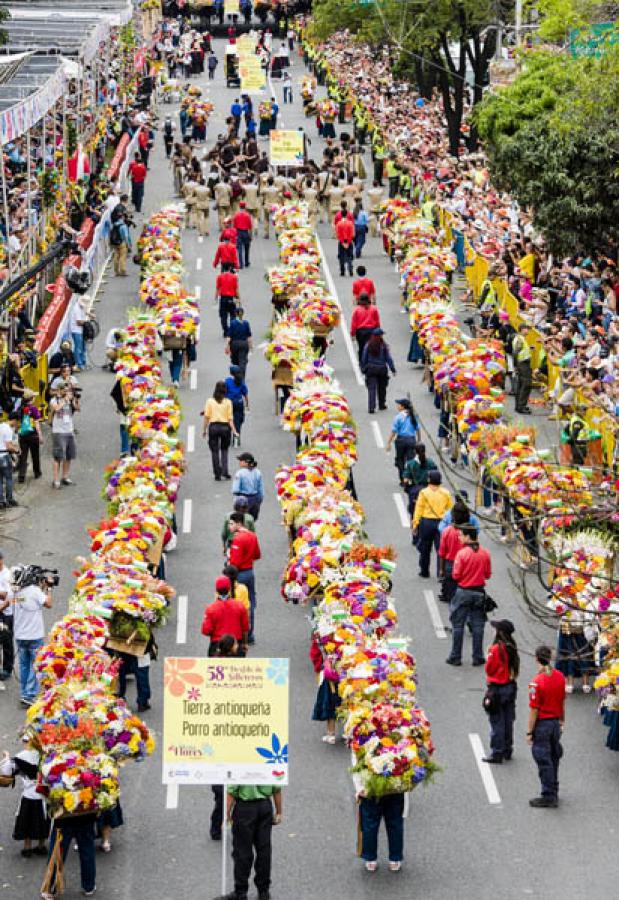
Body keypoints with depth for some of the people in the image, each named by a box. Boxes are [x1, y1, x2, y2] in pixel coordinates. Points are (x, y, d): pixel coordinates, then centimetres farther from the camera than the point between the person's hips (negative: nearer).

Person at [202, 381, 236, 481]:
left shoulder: (210, 401, -2)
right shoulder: (228, 402, -3)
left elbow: (206, 417, -3)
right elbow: (230, 418, -5)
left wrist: (204, 430, 4)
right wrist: (233, 430, -3)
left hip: (213, 427, -1)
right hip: (225, 427, 1)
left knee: (214, 451, 8)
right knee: (224, 450, 17)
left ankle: (217, 474, 7)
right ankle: (224, 471, 3)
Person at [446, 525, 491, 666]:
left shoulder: (462, 553, -16)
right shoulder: (485, 554, -4)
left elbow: (456, 576, -13)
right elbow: (488, 574, 3)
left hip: (463, 592, -3)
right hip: (479, 593, 3)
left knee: (458, 625, 7)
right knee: (477, 625, 9)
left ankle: (455, 657, 10)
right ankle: (478, 658, 11)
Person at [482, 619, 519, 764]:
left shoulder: (496, 649, -20)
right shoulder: (512, 648, 2)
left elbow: (489, 669, -11)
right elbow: (515, 668, 9)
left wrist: (488, 657, 2)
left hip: (497, 688, -7)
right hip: (511, 686, 7)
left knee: (496, 721, 0)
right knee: (508, 720, 16)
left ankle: (497, 753, 2)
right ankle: (507, 750, 25)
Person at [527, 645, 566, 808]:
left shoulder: (537, 682, -21)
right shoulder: (560, 677, -2)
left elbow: (534, 710, -18)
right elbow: (562, 701, 9)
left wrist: (529, 732, -11)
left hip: (542, 724, -6)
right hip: (555, 723, 6)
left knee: (544, 761, 3)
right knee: (553, 758, 19)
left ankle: (549, 796, 8)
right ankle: (554, 792, 31)